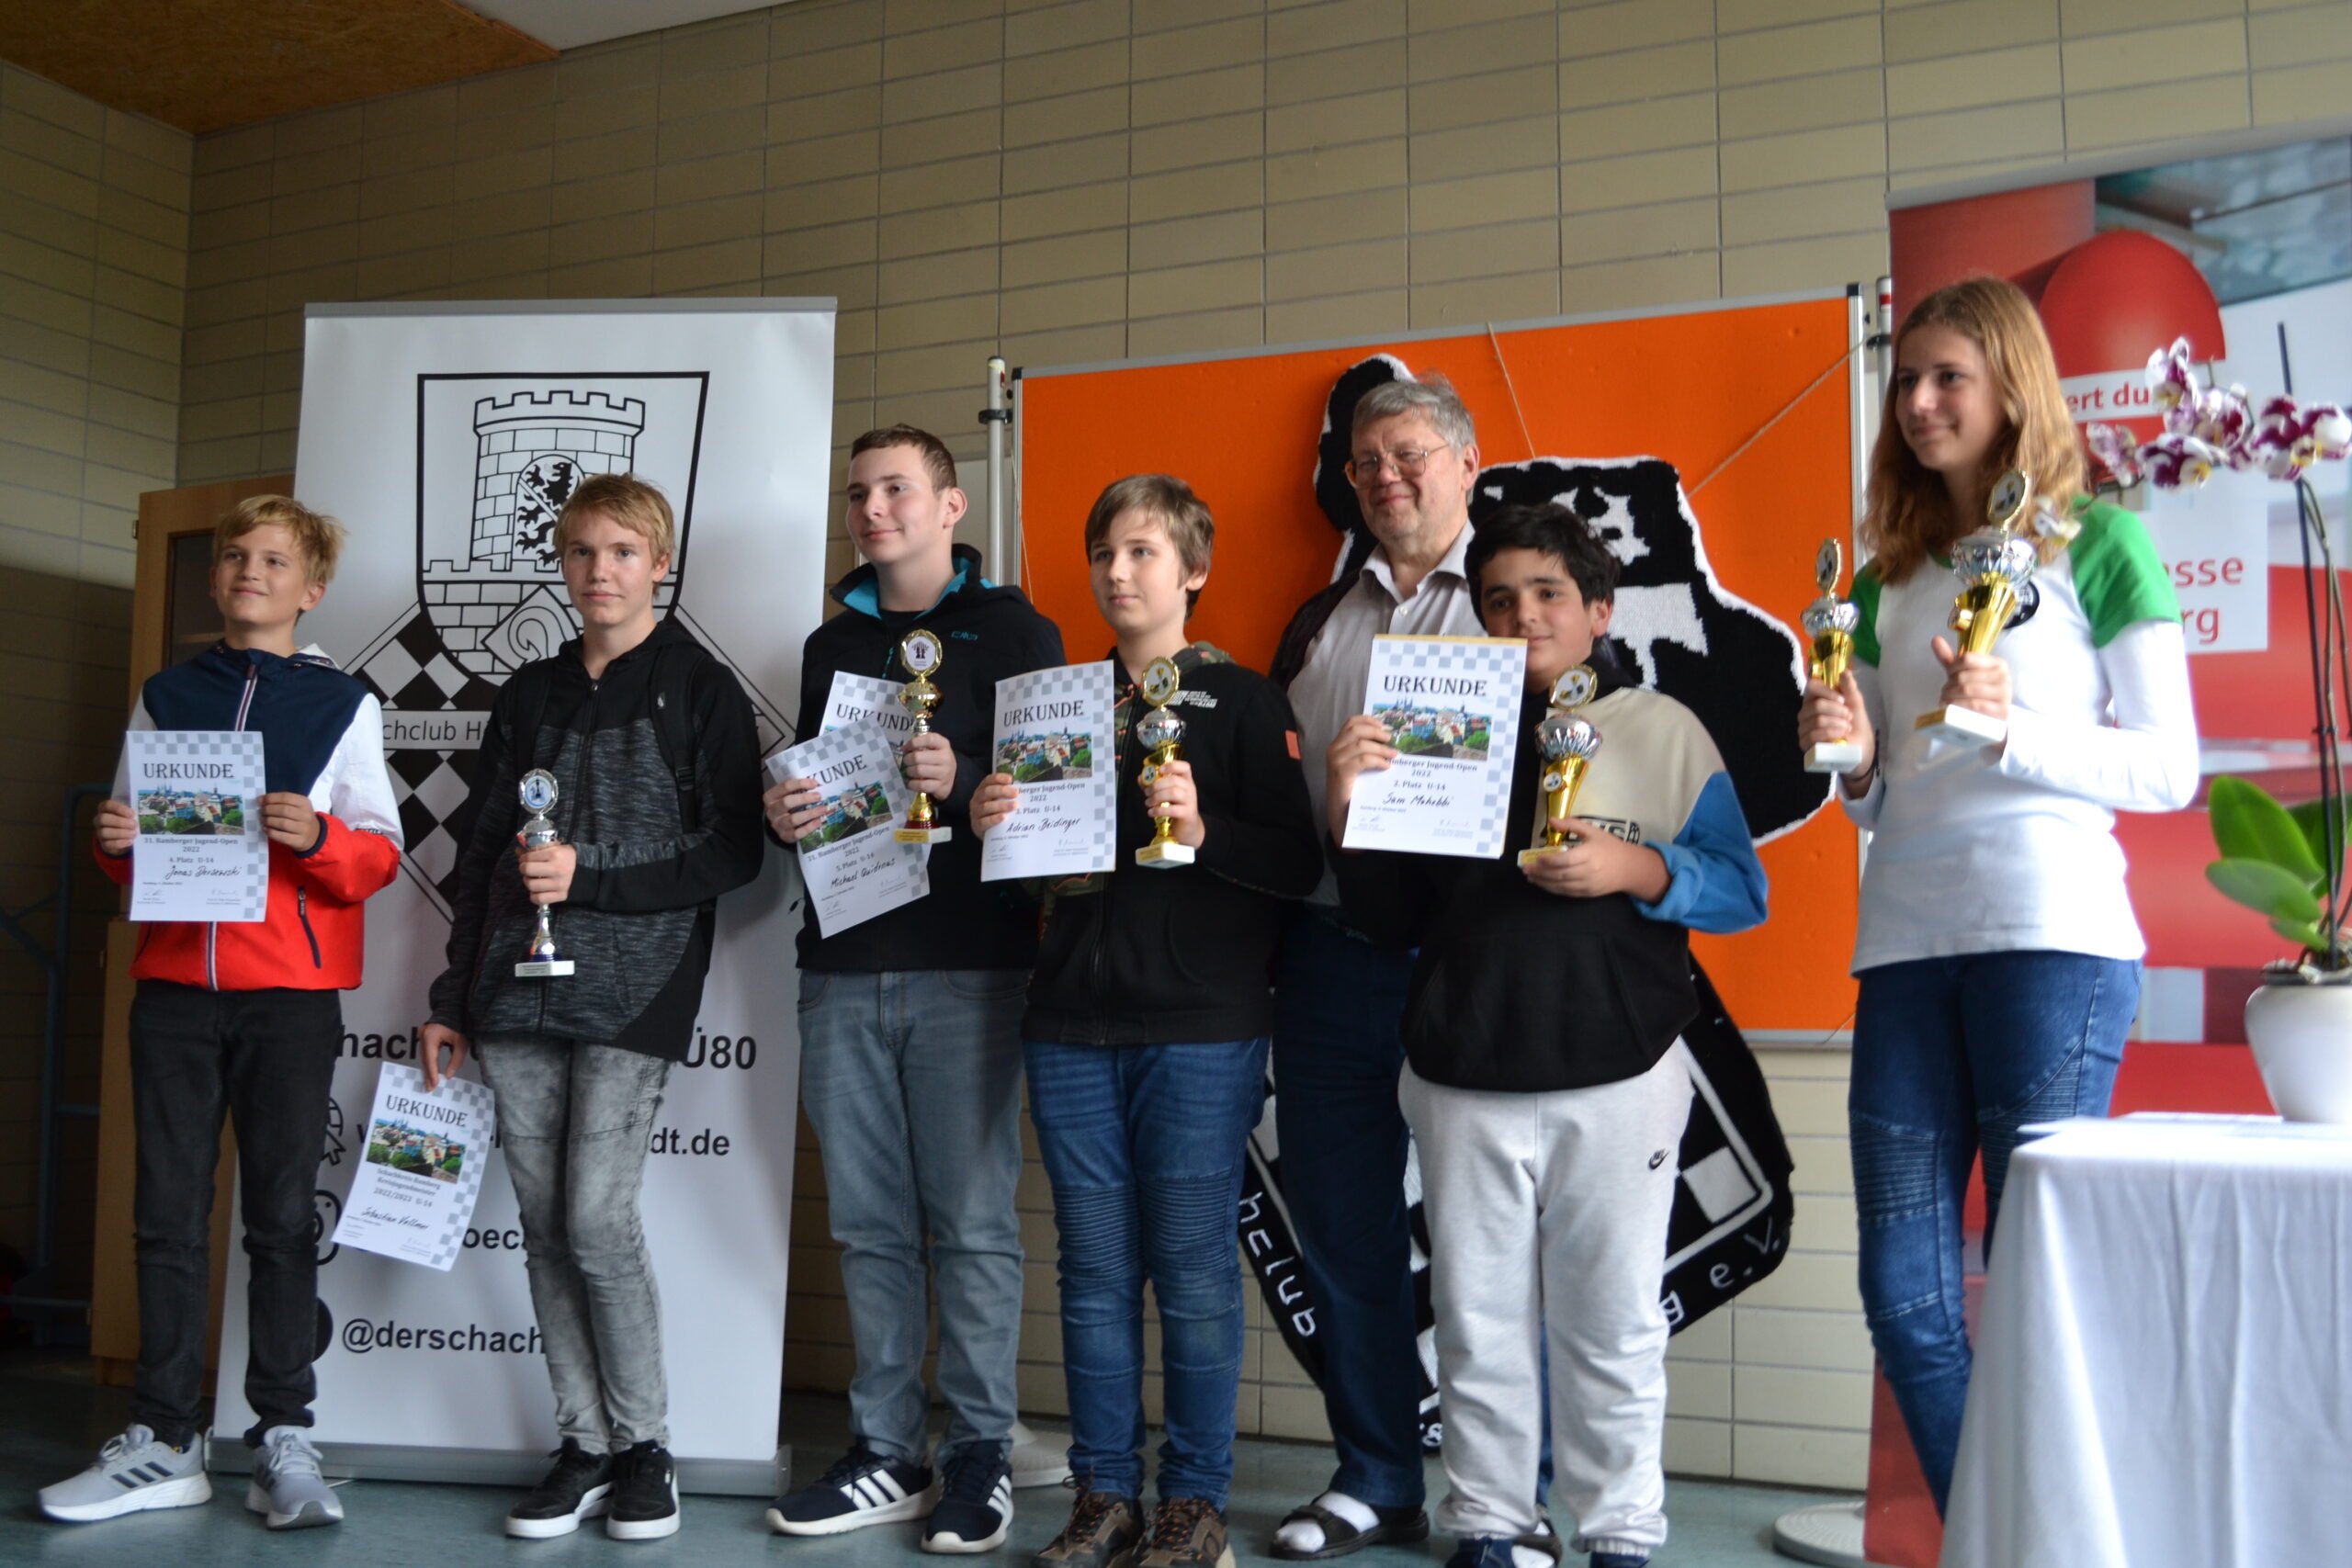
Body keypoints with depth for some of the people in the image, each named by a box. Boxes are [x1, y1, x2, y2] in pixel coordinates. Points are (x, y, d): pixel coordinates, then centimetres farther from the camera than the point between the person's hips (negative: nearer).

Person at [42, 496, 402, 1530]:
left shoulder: (343, 705, 5)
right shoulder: (164, 698, 14)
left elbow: (381, 855, 0)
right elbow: (130, 849, 18)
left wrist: (317, 838, -19)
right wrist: (116, 843, -4)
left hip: (292, 990, -3)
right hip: (174, 984, 3)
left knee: (281, 1217, 0)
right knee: (168, 1211, 4)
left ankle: (283, 1440, 7)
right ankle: (163, 1443, 11)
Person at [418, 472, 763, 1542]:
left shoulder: (699, 687, 2)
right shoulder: (530, 695, 17)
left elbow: (735, 852, -5)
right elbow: (479, 853, 18)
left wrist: (589, 877, -12)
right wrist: (450, 1000, 16)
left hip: (633, 992, -5)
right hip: (517, 993, 5)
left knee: (597, 1220, -10)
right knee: (544, 1226, 4)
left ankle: (645, 1445, 7)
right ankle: (584, 1447, 15)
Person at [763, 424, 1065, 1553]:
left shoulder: (1012, 631, 4)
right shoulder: (831, 645, 19)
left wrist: (962, 782, -20)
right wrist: (784, 817, 2)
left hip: (966, 968, -4)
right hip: (843, 967, 5)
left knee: (971, 1223, -2)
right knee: (869, 1225, 7)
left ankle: (980, 1453, 9)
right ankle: (887, 1452, 17)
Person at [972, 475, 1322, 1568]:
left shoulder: (1243, 700, 1)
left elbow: (1298, 863, -7)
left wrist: (1204, 831, -22)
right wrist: (991, 821, 0)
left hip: (1201, 1032, -4)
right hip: (1073, 1025, 4)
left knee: (1193, 1272, 1)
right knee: (1095, 1269, 8)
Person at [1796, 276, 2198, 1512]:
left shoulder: (2099, 544, 4)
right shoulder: (1888, 578, 18)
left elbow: (2169, 768, -2)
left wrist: (2012, 730, -15)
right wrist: (1851, 761, -1)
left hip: (2053, 936, -5)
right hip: (1905, 945, 5)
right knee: (1904, 1295, 4)